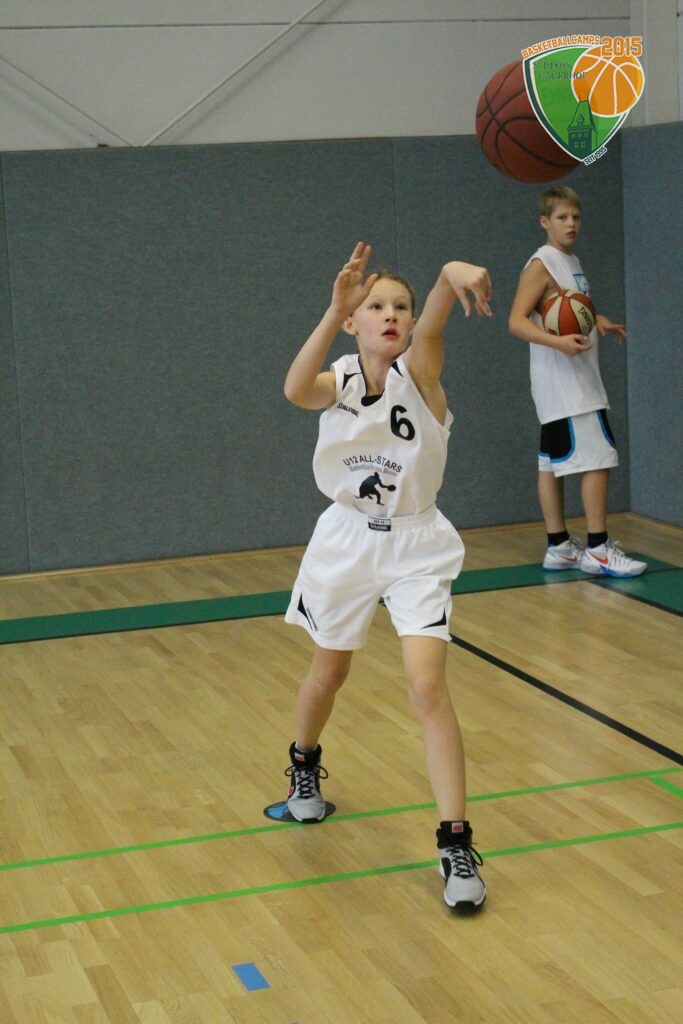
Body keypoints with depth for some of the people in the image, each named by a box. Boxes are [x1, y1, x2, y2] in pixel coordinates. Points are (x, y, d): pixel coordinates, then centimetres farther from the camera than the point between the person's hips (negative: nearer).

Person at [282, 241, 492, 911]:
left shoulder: (418, 372, -14)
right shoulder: (339, 382, -9)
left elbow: (430, 328, -38)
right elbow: (296, 390, -35)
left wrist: (454, 277, -61)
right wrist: (334, 310, -49)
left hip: (415, 548, -2)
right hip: (346, 542, 3)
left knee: (427, 685, -16)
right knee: (328, 674, 20)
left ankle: (456, 844, -10)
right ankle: (303, 767, 51)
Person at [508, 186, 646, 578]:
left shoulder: (572, 262, 16)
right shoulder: (542, 264, -11)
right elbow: (517, 321, -19)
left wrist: (596, 321, 15)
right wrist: (558, 342, -33)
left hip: (579, 380, 9)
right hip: (560, 380, -9)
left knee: (554, 463, 10)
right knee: (598, 458, -11)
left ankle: (560, 547, 14)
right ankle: (598, 549, -8)